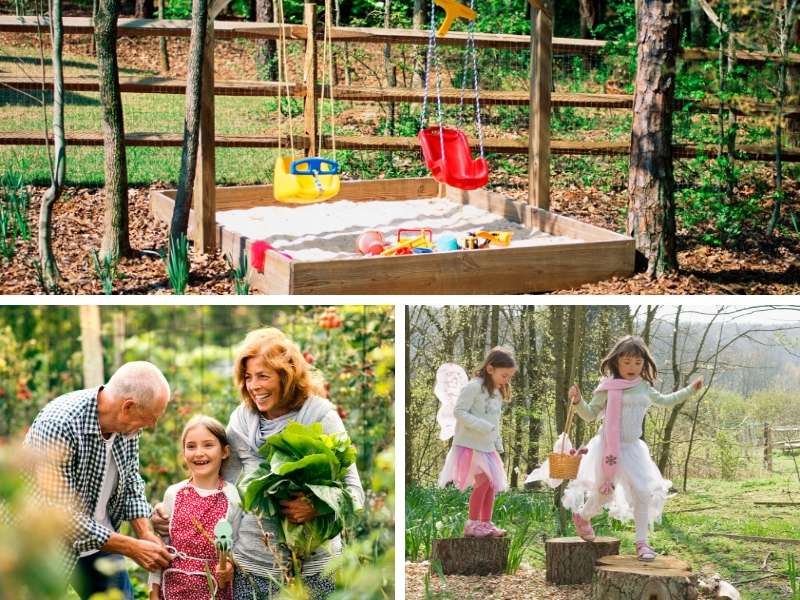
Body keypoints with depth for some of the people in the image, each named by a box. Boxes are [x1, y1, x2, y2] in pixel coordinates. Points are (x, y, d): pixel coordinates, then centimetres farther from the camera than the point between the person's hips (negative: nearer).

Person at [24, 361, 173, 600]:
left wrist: (145, 532, -8)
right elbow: (63, 514, -30)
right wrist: (132, 548, -26)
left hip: (98, 538, 6)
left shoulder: (127, 423, -10)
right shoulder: (58, 426, -31)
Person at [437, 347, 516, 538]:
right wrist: (482, 426, -26)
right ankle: (472, 524, -5)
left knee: (492, 483, 7)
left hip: (487, 446, 9)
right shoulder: (474, 387, -15)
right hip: (470, 444, -9)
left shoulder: (498, 392, 12)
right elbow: (459, 412, -19)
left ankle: (485, 522, 17)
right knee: (483, 481, -13)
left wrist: (498, 443, 17)